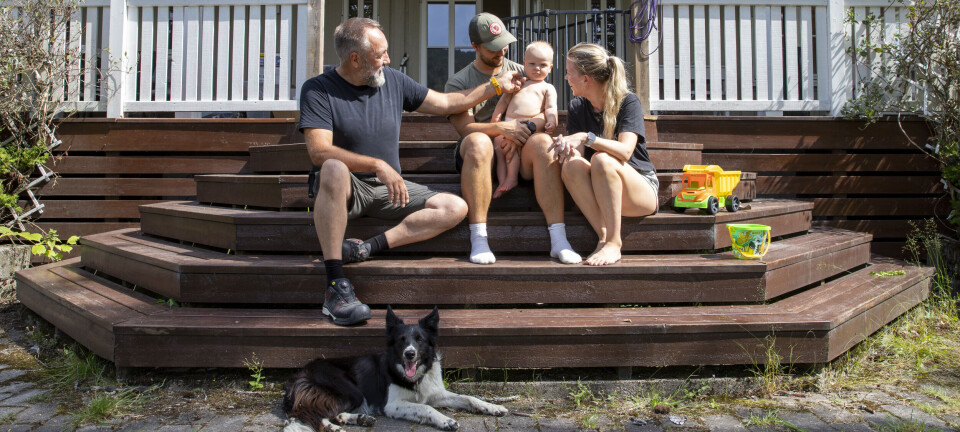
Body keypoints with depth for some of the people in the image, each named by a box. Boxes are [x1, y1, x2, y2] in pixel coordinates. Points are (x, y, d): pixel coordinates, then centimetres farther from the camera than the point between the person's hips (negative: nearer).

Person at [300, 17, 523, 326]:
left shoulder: (393, 81, 8)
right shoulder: (318, 90, -7)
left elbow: (446, 103, 16)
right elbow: (319, 152, -21)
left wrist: (496, 87, 15)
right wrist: (378, 166, -31)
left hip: (388, 189, 5)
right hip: (344, 189, -5)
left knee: (455, 208, -13)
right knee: (335, 170, -40)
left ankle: (367, 248, -25)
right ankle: (335, 285, -37)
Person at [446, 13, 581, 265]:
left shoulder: (521, 73, 18)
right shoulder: (458, 83, 11)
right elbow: (465, 127, -4)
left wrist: (520, 132, -12)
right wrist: (502, 128, -20)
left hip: (518, 152, 2)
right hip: (480, 157, -1)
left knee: (543, 141, -32)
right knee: (477, 142, -37)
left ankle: (559, 240, -37)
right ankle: (479, 240, -37)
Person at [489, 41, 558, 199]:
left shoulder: (547, 88, 16)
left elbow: (551, 108, 4)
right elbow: (504, 101, 26)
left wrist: (551, 121, -15)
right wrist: (495, 117, 13)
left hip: (532, 124, -4)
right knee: (498, 142, -19)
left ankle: (511, 178, -26)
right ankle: (502, 181, -23)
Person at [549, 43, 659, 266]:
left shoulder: (628, 101, -9)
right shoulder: (577, 107, 5)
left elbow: (625, 151, -24)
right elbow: (578, 153, -5)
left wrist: (586, 137, -35)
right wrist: (568, 147, -28)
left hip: (643, 189, -3)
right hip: (600, 195, 4)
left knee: (602, 160, -34)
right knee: (572, 165, -27)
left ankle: (614, 242, -27)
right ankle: (603, 235, -27)